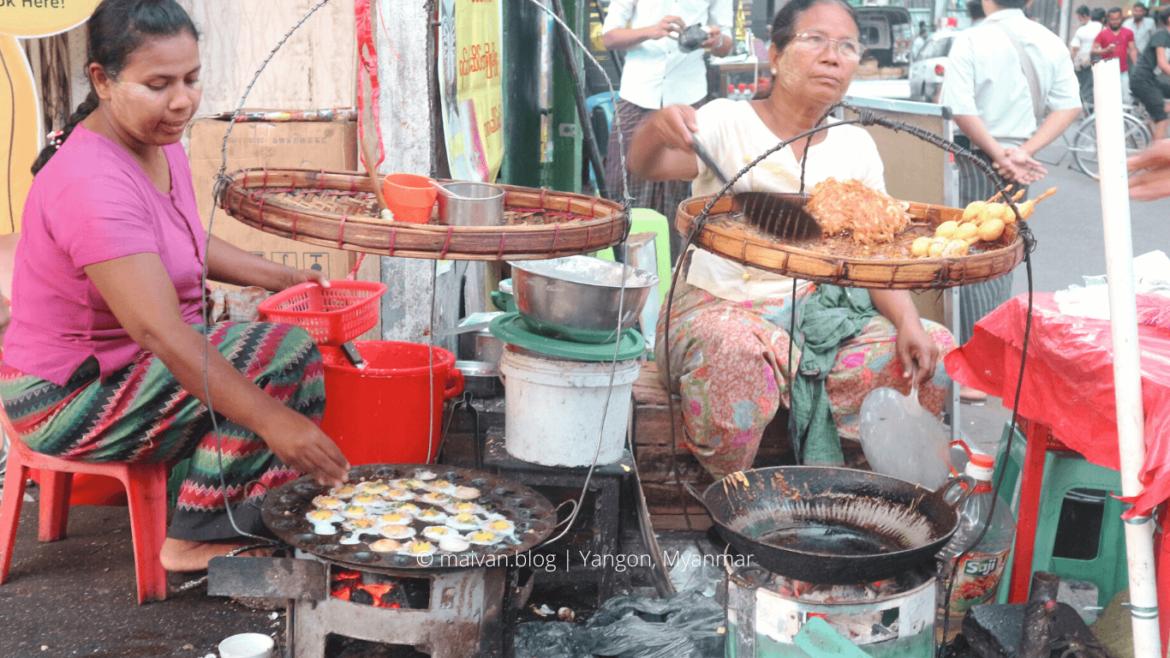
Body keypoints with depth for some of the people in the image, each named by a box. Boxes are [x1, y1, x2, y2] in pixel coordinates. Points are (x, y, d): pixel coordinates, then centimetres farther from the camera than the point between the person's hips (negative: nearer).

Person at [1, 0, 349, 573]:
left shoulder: (159, 144, 3)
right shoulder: (92, 183, -29)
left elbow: (190, 244, 22)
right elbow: (160, 332, -37)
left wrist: (283, 278, 10)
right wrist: (272, 420, -40)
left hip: (127, 366, 10)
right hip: (70, 399, -10)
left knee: (292, 344, 1)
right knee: (281, 354, -21)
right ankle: (196, 542, -10)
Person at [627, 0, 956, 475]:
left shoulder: (855, 146, 8)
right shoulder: (728, 122, -6)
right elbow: (646, 165, -24)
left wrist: (907, 319, -12)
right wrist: (657, 130, -48)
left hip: (819, 307, 5)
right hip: (722, 306, -5)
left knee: (934, 352, -11)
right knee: (739, 365, -38)